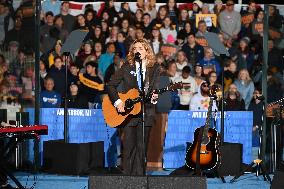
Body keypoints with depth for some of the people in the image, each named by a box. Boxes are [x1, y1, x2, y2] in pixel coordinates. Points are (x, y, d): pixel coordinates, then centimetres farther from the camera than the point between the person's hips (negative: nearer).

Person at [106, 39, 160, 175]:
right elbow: (110, 85, 3)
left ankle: (139, 175, 5)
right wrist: (117, 102, -8)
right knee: (129, 146, -2)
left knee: (141, 146, 1)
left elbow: (153, 88, 2)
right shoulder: (127, 67, 4)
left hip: (146, 111, 1)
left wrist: (154, 97, -20)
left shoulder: (154, 68, 7)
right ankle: (127, 176, 2)